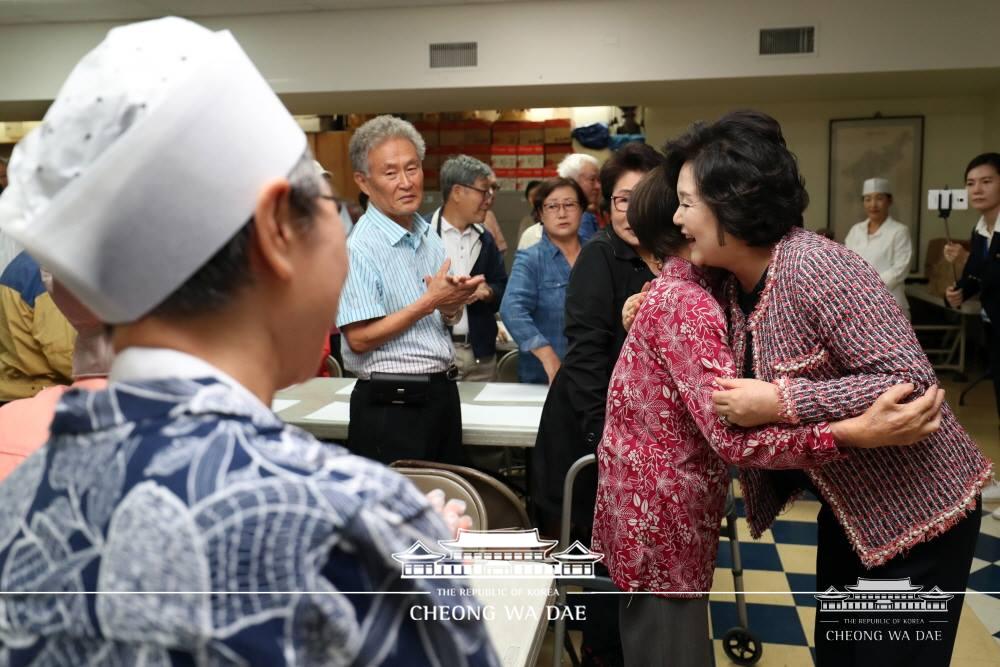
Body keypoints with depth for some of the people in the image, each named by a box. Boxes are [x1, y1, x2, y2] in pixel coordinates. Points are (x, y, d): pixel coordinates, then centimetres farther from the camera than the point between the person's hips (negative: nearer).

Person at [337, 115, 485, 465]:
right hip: (391, 406, -8)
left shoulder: (428, 235, 10)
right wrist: (430, 302, -18)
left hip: (442, 394, 8)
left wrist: (452, 307, -4)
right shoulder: (360, 248, -15)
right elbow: (359, 338, -20)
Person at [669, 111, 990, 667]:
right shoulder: (735, 279, -2)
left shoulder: (815, 267, -28)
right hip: (852, 505, 8)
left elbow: (910, 383, -29)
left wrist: (780, 402, -32)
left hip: (917, 509, -8)